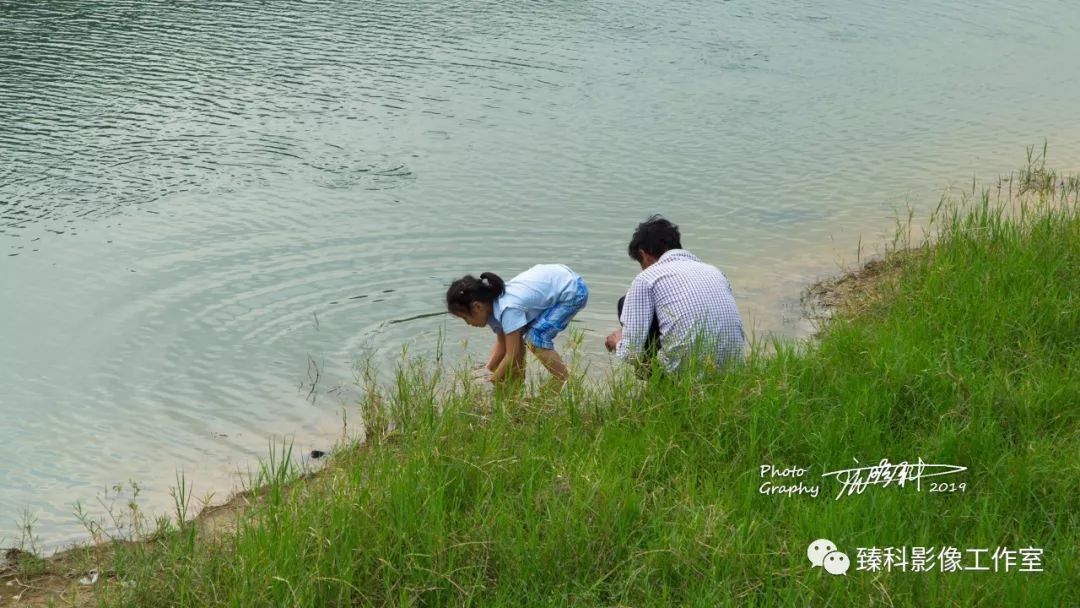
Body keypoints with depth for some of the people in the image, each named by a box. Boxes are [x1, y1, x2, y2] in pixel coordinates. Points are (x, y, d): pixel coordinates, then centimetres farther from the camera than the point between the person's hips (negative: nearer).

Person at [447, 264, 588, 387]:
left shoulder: (508, 308, -32)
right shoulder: (492, 305, -6)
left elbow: (511, 356, -25)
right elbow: (501, 345, 5)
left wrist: (491, 383, -17)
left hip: (573, 290, -9)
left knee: (536, 338, -18)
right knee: (515, 335, 5)